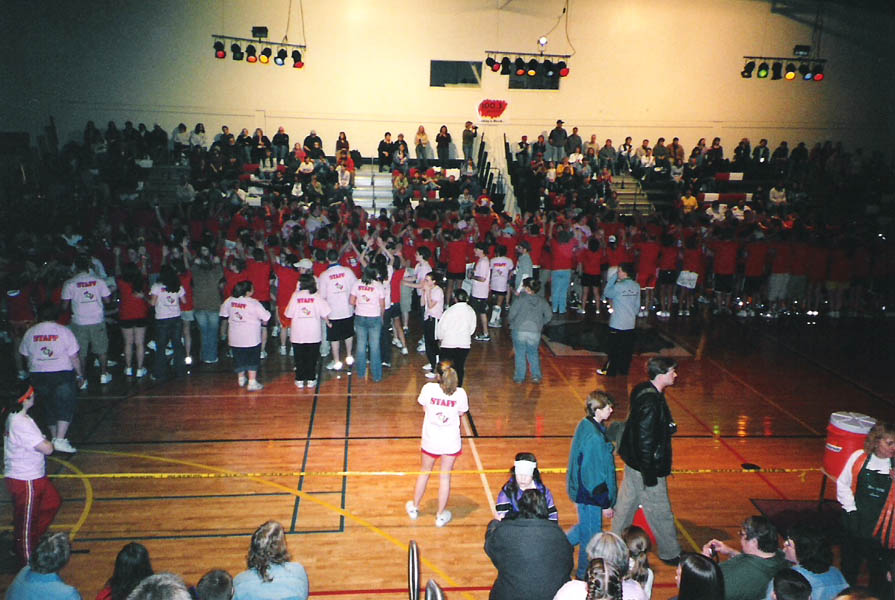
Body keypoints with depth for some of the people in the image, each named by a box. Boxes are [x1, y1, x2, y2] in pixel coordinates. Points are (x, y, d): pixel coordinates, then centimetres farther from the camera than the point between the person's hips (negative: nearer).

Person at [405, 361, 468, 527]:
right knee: (445, 476, 13)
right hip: (451, 441, -1)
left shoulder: (428, 388, -16)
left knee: (425, 471, 21)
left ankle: (414, 508, 39)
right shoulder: (460, 393, -15)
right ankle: (441, 515, 25)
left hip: (431, 439, 1)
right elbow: (461, 413, -1)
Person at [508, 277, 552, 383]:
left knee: (520, 354, 8)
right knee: (533, 353, 18)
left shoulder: (520, 298, -5)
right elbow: (549, 315, 7)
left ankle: (519, 377, 11)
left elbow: (512, 313, -7)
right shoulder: (541, 301, 7)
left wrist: (512, 323, 13)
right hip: (535, 332, 3)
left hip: (519, 330, -3)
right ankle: (536, 375, 9)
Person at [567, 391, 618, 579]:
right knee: (591, 535, 10)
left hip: (582, 490, 9)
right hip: (590, 494, -9)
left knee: (585, 528, 27)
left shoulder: (585, 425, 1)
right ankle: (585, 575, 28)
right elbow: (595, 474, -24)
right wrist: (605, 503, -15)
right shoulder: (595, 438, -28)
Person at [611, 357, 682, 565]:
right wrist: (649, 474, -21)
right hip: (647, 466, -10)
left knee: (627, 502, 23)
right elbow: (645, 441, -26)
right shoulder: (650, 403, -29)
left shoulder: (644, 391, 0)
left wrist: (667, 427, 7)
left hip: (634, 461, 10)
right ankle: (671, 553, 26)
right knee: (660, 511, 8)